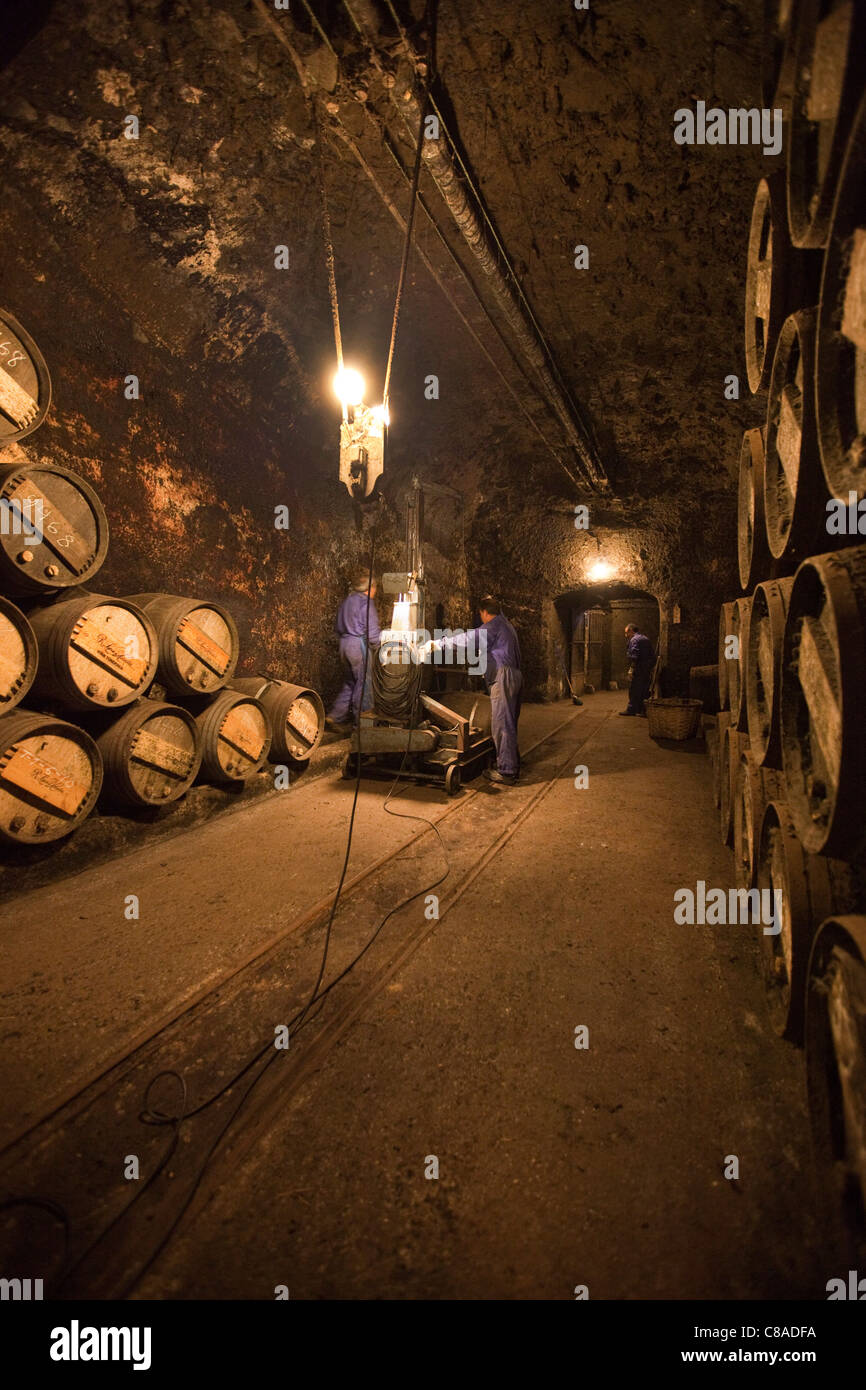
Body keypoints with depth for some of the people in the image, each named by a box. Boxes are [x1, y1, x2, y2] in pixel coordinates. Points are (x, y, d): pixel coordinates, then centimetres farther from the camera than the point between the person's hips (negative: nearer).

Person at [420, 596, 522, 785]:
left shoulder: (493, 625, -6)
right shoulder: (505, 624, 23)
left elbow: (468, 638, -17)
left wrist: (437, 644, -17)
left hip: (503, 677, -10)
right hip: (515, 675, 10)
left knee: (502, 725, -7)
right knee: (509, 724, 16)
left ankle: (506, 771, -6)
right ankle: (513, 765, 24)